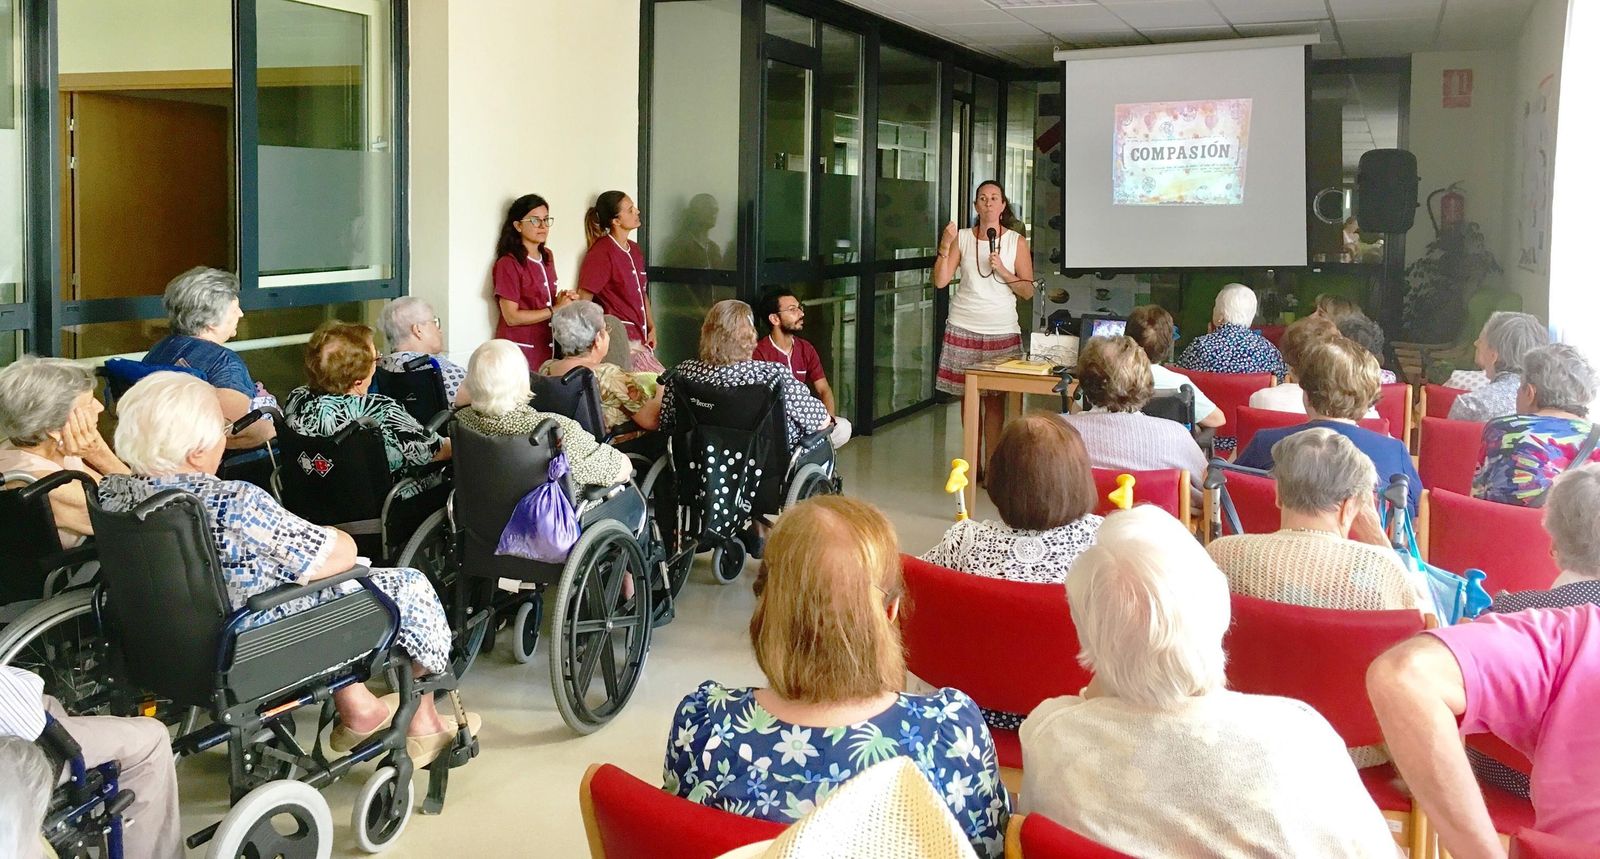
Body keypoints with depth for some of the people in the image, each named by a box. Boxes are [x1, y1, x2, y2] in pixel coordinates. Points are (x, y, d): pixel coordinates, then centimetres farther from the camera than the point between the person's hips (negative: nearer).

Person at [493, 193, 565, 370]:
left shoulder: (547, 257, 13)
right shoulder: (508, 263, -10)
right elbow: (511, 317, -14)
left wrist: (564, 300, 3)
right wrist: (556, 310, -14)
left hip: (547, 348, 7)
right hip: (520, 349, -7)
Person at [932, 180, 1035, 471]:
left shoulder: (1017, 241, 4)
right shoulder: (962, 238, 6)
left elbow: (1028, 291, 2)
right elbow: (940, 281, -1)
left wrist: (1003, 271, -12)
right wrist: (945, 246, -12)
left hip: (1001, 330, -1)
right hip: (963, 328, 1)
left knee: (994, 400, -2)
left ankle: (991, 467, 3)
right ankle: (973, 465, 13)